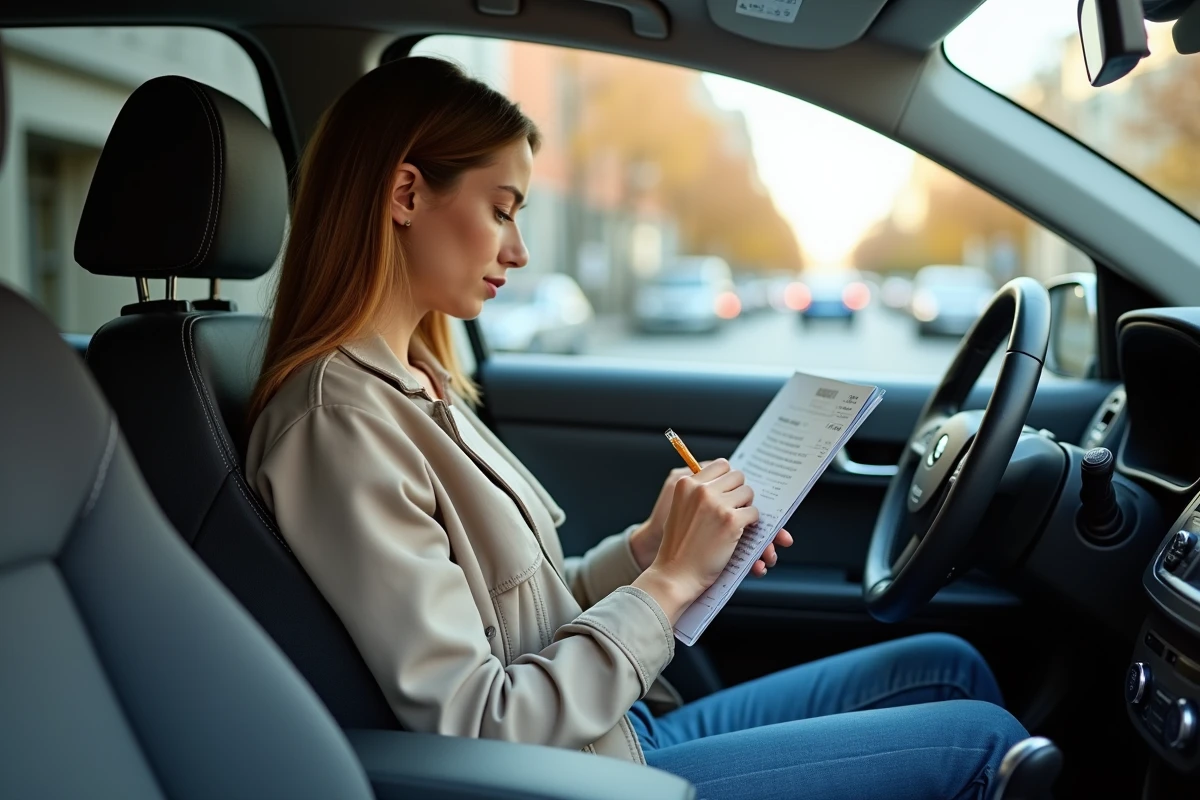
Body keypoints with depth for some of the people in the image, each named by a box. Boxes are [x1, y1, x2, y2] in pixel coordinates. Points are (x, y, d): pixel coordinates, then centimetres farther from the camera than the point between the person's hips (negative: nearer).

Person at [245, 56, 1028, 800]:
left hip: (624, 730, 9)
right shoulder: (340, 422, -22)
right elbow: (474, 730, -24)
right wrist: (668, 580, -18)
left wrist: (646, 547, -3)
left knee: (948, 665, 9)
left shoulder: (416, 382, 6)